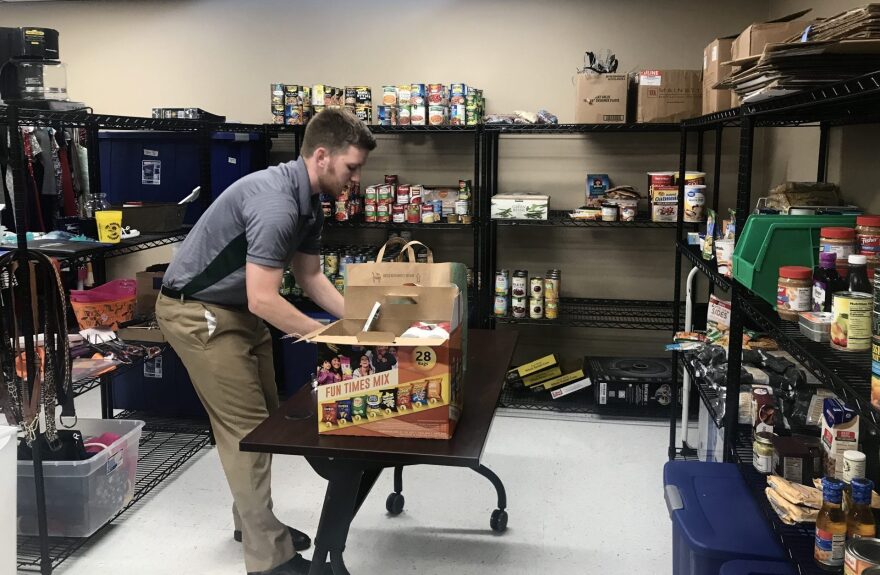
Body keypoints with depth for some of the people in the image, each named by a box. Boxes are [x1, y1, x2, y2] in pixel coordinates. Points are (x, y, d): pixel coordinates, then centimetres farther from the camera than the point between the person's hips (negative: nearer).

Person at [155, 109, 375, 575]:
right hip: (197, 311, -10)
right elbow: (263, 299, -30)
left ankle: (253, 520, 31)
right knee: (246, 426, -7)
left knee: (264, 416, 14)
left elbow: (310, 276, 12)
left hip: (237, 310, 10)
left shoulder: (307, 200, 3)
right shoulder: (276, 201, -28)